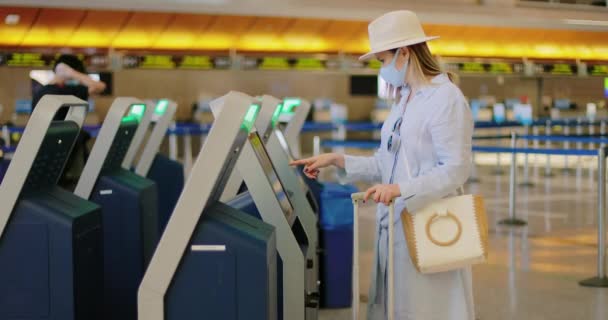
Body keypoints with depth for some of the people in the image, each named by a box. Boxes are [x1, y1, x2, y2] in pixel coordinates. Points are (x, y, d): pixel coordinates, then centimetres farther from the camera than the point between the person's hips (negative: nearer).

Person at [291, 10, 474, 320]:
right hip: (395, 224, 9)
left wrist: (399, 189, -27)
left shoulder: (446, 98, -14)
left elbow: (455, 170, -19)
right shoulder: (405, 99, 14)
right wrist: (336, 160, 9)